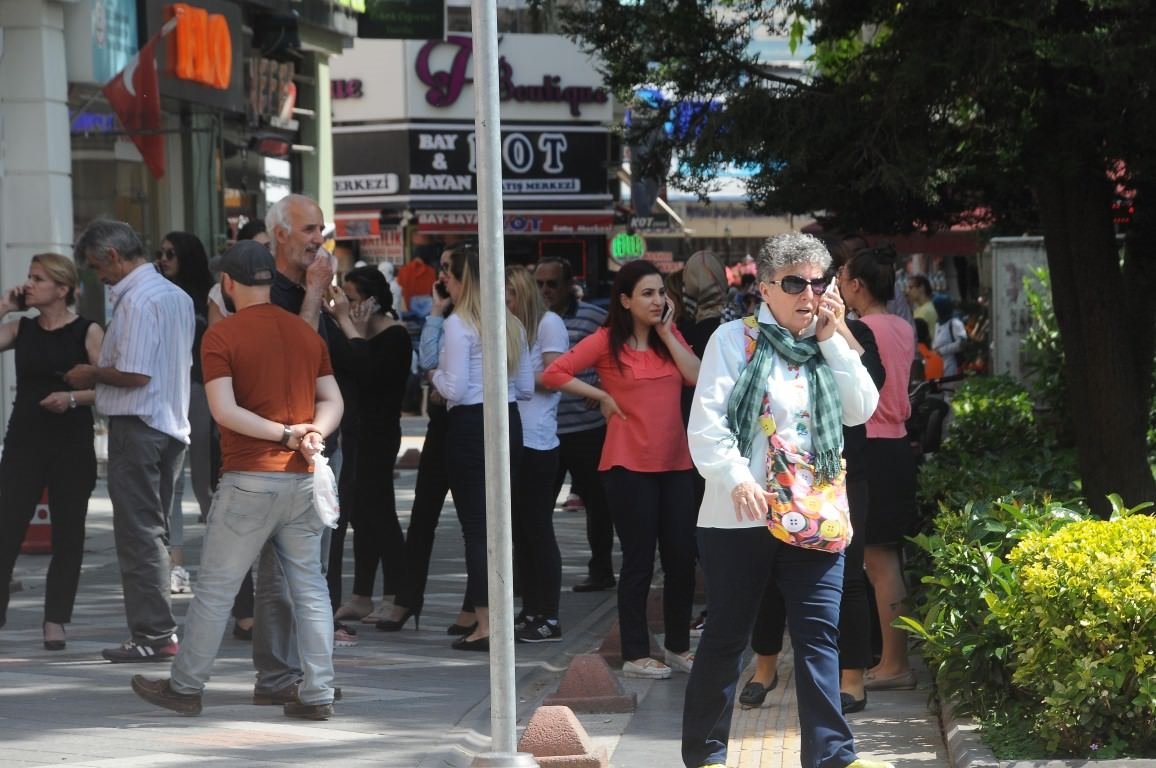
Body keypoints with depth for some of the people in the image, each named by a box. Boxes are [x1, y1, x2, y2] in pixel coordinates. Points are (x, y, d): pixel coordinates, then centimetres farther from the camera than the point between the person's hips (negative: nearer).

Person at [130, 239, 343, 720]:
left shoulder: (221, 336, -7)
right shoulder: (306, 333, 11)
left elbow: (224, 409, -16)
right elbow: (332, 401, 9)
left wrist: (285, 433, -11)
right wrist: (313, 433, -8)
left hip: (249, 478, -5)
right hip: (304, 478, 5)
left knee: (215, 587, 4)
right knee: (309, 587, 6)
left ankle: (186, 687, 13)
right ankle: (318, 694, 3)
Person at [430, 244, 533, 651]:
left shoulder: (459, 324, -11)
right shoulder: (512, 324, 10)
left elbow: (454, 389, -15)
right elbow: (526, 387, 14)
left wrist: (436, 375, 5)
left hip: (470, 426, -7)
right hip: (509, 424, 7)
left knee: (475, 526, -3)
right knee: (500, 522, 12)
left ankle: (485, 624, -4)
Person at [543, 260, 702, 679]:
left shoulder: (670, 337, 10)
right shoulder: (606, 341, -5)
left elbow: (698, 377, -6)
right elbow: (554, 374, -11)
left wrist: (667, 333, -5)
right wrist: (602, 396, -9)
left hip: (675, 462, 5)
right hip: (629, 464, -5)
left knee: (682, 557, 7)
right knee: (639, 561, 0)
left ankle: (678, 646, 21)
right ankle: (635, 655, 8)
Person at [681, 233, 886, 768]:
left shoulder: (827, 345, 13)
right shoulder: (736, 339, -1)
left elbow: (862, 409, 1)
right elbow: (706, 423, -10)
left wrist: (832, 341, -3)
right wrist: (737, 478, -24)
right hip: (741, 517, -3)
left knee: (819, 634, -4)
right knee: (726, 635, 5)